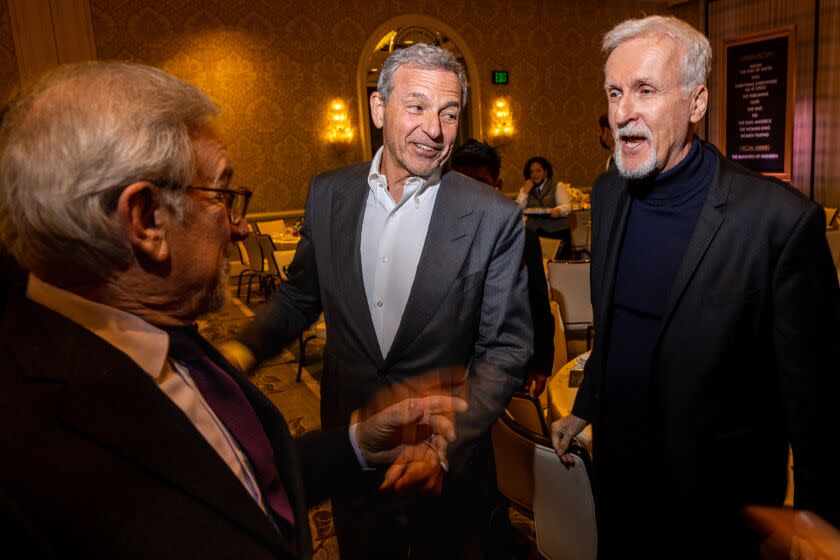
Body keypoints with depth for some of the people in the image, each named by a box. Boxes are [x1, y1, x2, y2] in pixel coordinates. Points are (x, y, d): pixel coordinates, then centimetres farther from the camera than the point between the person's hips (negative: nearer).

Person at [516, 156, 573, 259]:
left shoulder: (557, 186, 10)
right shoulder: (525, 189, 18)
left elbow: (567, 206, -2)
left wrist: (558, 210, -24)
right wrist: (525, 192, -2)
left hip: (557, 233, -2)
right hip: (534, 234, 2)